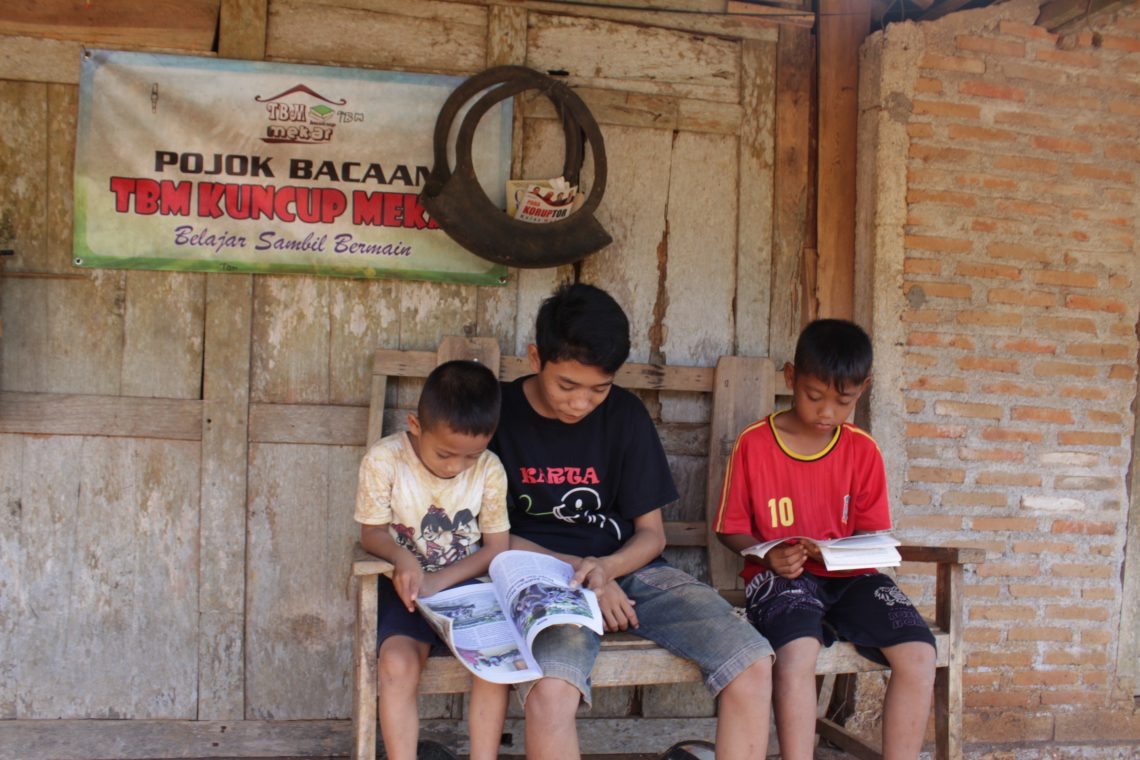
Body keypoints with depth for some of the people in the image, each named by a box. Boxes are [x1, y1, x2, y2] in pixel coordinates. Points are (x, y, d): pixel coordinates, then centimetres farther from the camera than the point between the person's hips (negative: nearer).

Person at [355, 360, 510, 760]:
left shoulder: (489, 470, -9)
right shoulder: (384, 460, -14)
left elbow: (496, 547, -3)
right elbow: (372, 531, -5)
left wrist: (439, 581, -16)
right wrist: (402, 558, -27)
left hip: (465, 585, 2)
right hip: (405, 588, -1)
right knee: (398, 664, -26)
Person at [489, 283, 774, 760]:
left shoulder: (625, 415, 5)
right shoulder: (499, 413, -2)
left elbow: (651, 533, 7)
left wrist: (606, 568, -15)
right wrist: (577, 570, -12)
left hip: (626, 568, 3)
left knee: (753, 664, -18)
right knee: (550, 691, -36)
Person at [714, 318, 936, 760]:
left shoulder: (862, 451, 5)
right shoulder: (754, 444, -3)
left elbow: (871, 532, 9)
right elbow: (731, 529, 3)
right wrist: (769, 556, -17)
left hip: (848, 575, 4)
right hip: (779, 576, -3)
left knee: (918, 653, -20)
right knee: (798, 650, -35)